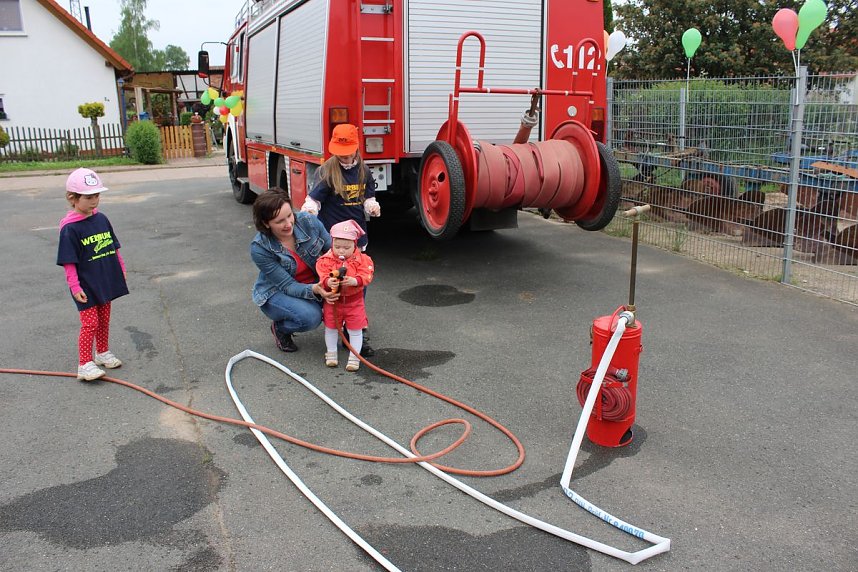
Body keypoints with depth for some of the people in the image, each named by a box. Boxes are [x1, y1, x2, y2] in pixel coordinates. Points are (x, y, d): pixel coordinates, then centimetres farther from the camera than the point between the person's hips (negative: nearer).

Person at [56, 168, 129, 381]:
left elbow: (114, 248, 13)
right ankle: (84, 364, 2)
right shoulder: (70, 228, -16)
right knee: (90, 323, -5)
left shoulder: (102, 219, 3)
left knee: (104, 320, 17)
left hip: (105, 283, 6)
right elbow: (69, 262, -15)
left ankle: (102, 352, 34)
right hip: (86, 286, -6)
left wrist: (121, 269, 16)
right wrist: (75, 287, -17)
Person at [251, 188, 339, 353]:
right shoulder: (260, 248, -27)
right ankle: (279, 328, 0)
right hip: (278, 292, -3)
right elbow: (288, 286, -25)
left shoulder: (308, 221, -20)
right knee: (310, 316, -35)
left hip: (318, 282, 4)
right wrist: (314, 290, -44)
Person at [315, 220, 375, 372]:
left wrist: (355, 281, -35)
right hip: (333, 300, 1)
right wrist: (328, 282, -40)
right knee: (331, 328, 14)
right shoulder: (326, 260, -10)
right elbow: (323, 276, -18)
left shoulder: (361, 259, -10)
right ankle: (331, 353, 32)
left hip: (354, 301, 0)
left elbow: (366, 275, -16)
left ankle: (354, 357, 19)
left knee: (355, 330, 6)